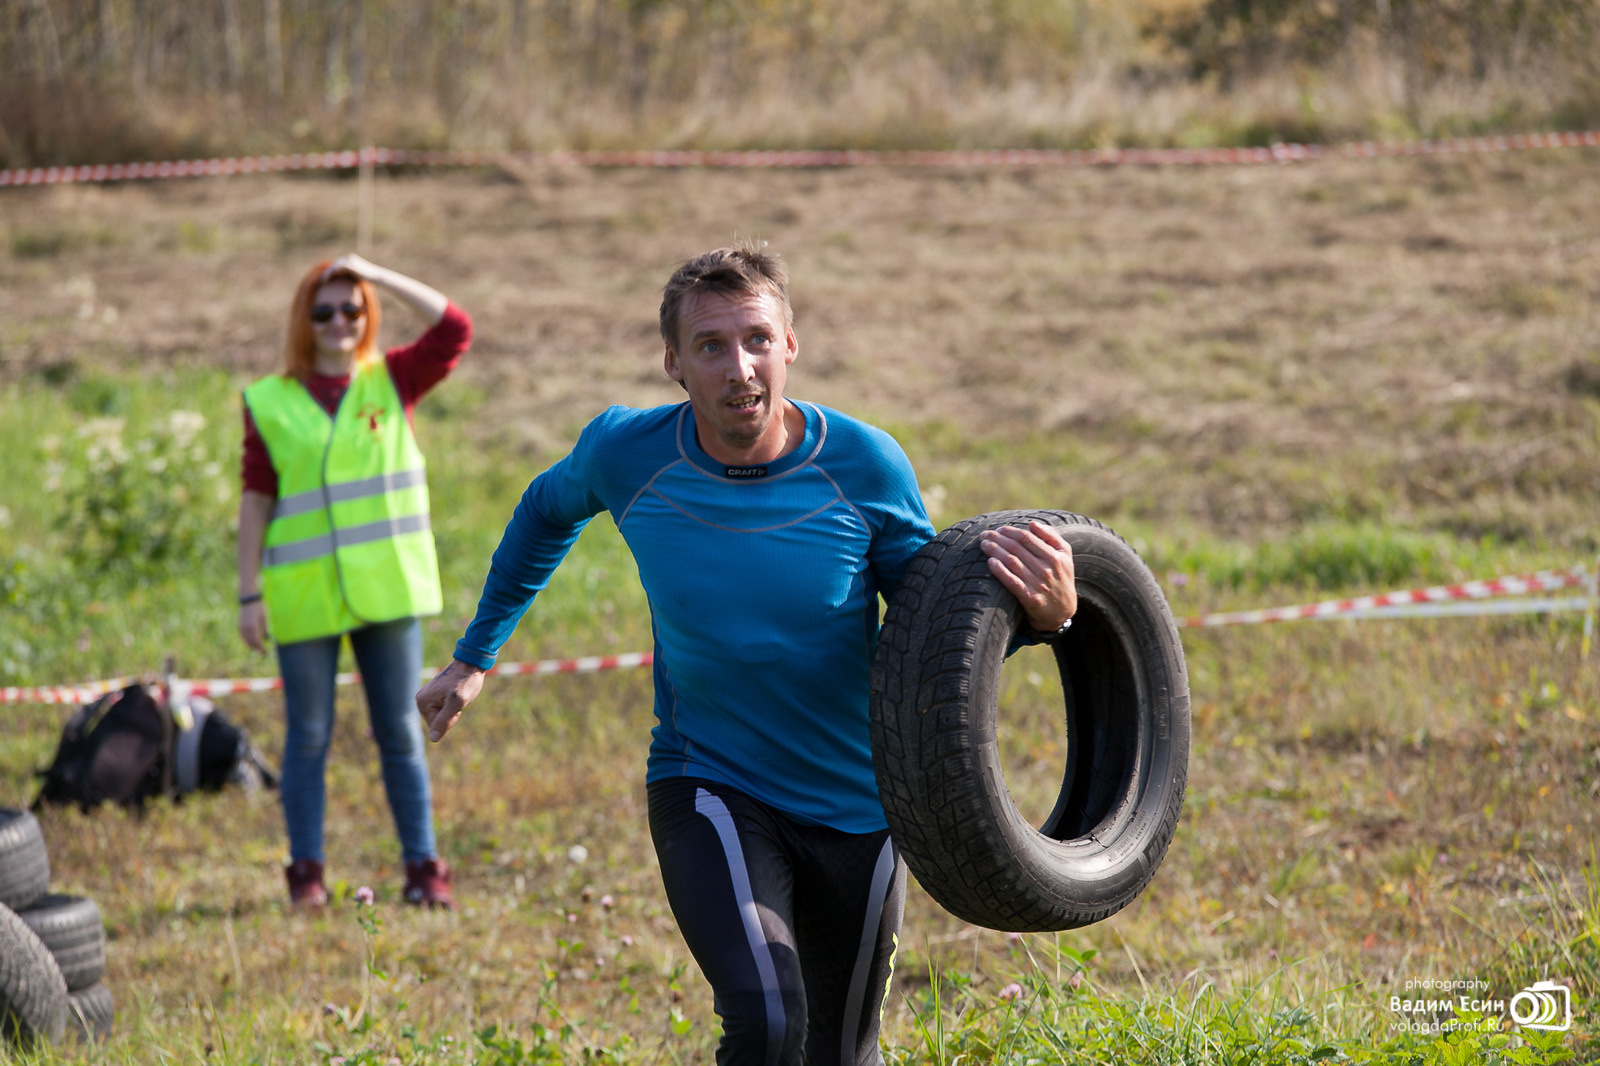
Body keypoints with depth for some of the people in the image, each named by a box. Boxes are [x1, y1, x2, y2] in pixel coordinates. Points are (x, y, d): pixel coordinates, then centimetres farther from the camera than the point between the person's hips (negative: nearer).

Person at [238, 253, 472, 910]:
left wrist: (377, 275, -7)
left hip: (387, 587, 1)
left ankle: (422, 868, 10)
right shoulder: (270, 403, 3)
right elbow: (256, 499, 2)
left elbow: (455, 329, -6)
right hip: (304, 598, -1)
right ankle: (306, 873, 11)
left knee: (400, 731, 5)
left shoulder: (392, 381, 6)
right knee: (308, 736, 4)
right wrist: (249, 592, -3)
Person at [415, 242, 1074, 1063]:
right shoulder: (626, 455, -11)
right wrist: (474, 657, 19)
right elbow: (549, 510, 13)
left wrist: (1043, 612, -23)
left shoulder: (865, 467, -14)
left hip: (857, 805, 1)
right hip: (708, 787, -1)